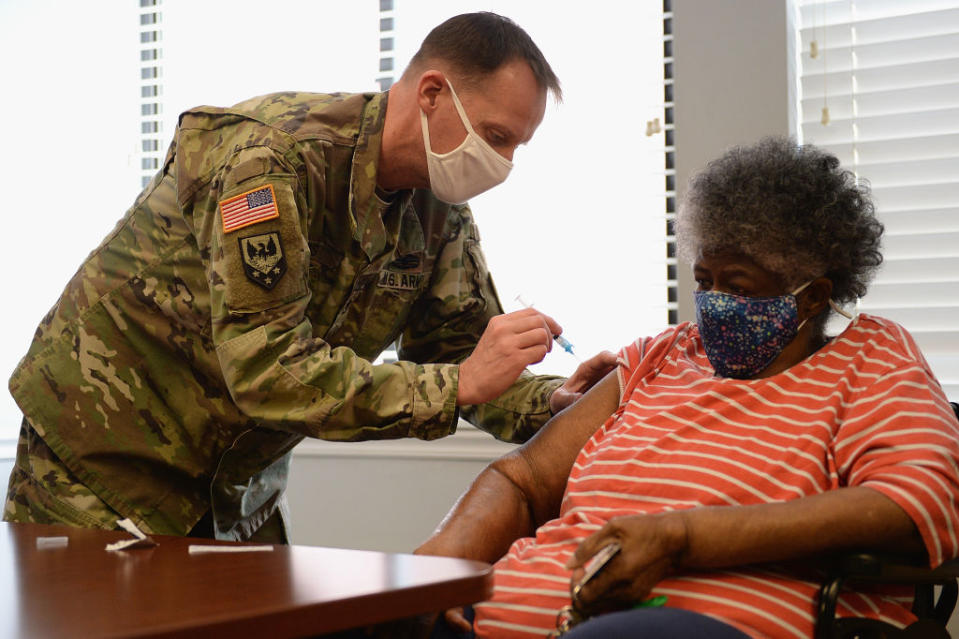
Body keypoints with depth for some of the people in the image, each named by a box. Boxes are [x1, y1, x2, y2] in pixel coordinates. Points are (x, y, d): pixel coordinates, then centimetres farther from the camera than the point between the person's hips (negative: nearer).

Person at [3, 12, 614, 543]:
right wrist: (461, 384, -34)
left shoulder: (441, 215, -2)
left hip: (239, 477, 7)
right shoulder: (274, 154, -27)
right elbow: (267, 371, -33)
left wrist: (552, 400, -18)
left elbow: (456, 351, 3)